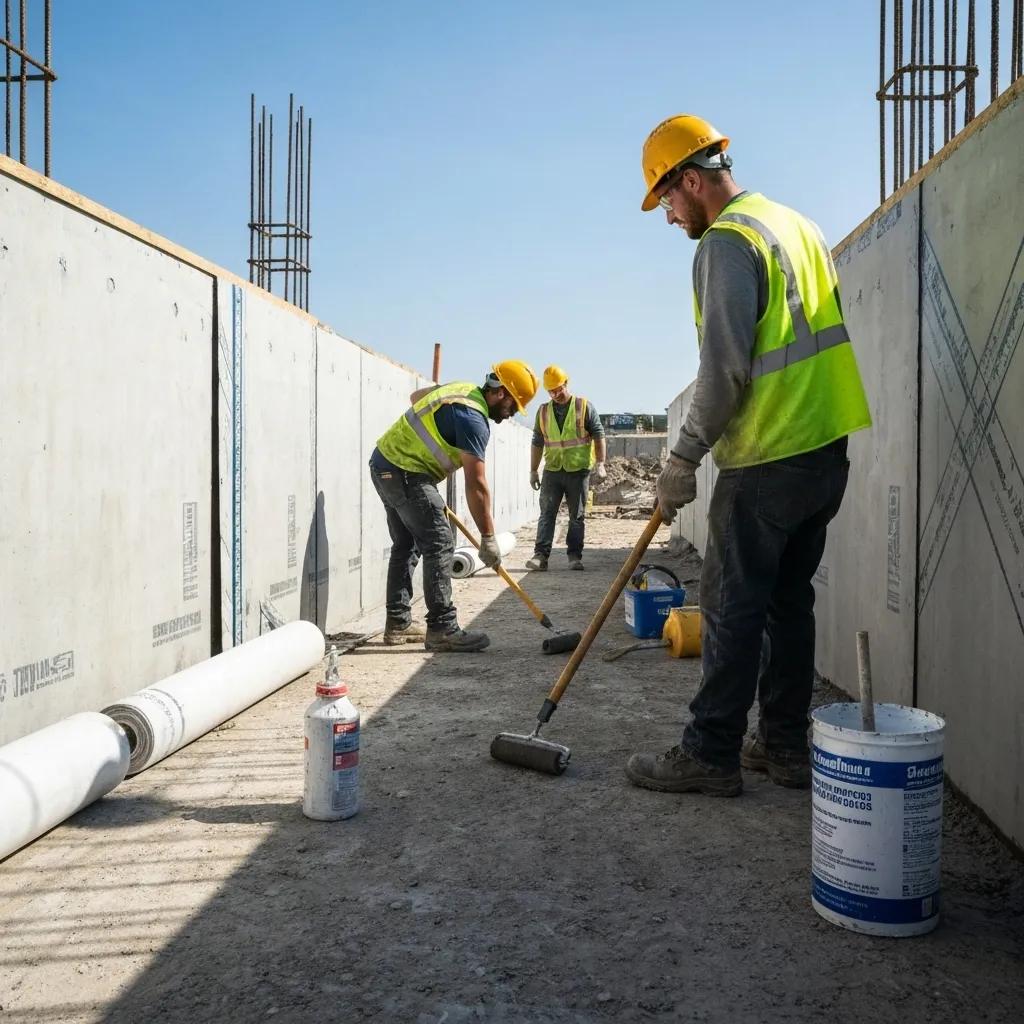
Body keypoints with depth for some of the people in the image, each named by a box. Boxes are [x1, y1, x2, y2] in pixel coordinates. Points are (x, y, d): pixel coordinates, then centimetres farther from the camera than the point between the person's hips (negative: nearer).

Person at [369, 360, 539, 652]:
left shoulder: (462, 388, 9)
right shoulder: (473, 419, -19)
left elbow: (416, 396, 28)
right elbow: (476, 486, -21)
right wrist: (488, 538, -16)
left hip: (384, 462, 10)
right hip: (406, 474, -10)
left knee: (406, 545, 15)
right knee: (439, 545, -10)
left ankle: (398, 623, 21)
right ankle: (442, 629, -10)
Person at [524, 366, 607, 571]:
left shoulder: (584, 407, 0)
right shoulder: (543, 411, 9)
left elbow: (598, 435, -1)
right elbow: (537, 443, 13)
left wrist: (600, 463, -10)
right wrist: (533, 471, 11)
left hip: (578, 471, -2)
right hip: (552, 470, 2)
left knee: (577, 516, 4)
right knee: (547, 513, -3)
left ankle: (575, 555, 10)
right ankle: (541, 555, -5)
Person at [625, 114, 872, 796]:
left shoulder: (727, 241, -11)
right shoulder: (797, 226, 17)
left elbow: (725, 369, -20)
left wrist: (683, 460, -11)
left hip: (766, 463, -9)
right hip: (827, 450, 9)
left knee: (732, 609, -2)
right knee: (789, 601, 13)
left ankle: (711, 755, 6)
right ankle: (786, 747, 21)